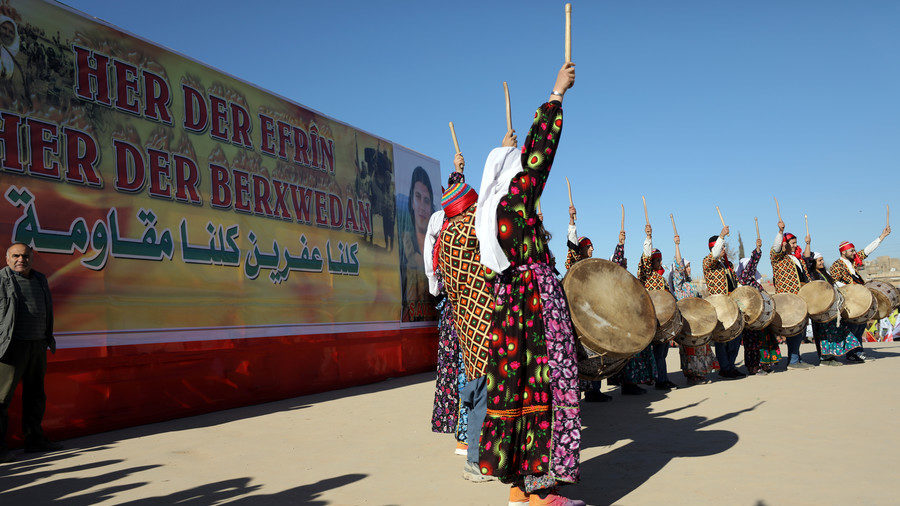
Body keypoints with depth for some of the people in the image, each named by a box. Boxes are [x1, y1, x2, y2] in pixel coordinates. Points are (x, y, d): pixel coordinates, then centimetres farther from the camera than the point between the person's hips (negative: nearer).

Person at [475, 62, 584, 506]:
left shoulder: (490, 204, 12)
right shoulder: (517, 197, -7)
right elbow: (540, 146, -6)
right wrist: (557, 94, 2)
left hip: (509, 297, 9)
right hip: (537, 294, -9)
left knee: (514, 380, 9)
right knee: (541, 381, -8)